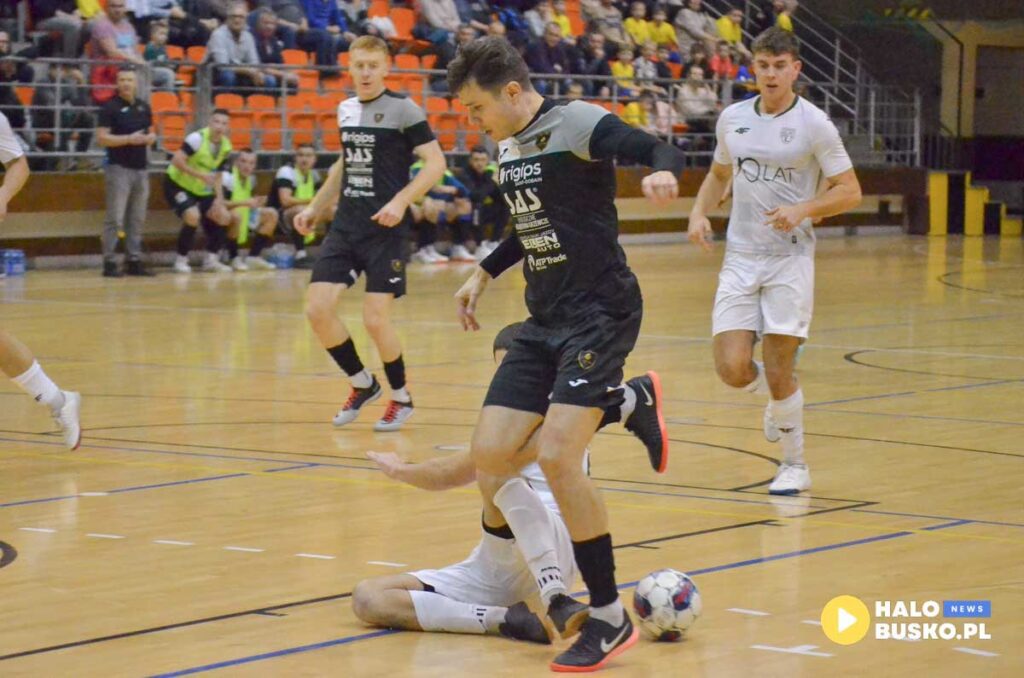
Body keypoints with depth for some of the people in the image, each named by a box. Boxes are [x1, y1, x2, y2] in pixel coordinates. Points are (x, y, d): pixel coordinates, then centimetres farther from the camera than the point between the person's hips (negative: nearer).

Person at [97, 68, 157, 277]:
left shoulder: (144, 107, 13)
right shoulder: (111, 107, -5)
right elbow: (102, 138, -11)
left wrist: (151, 138, -1)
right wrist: (129, 139, -20)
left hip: (140, 168, 6)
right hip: (119, 168, -6)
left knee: (137, 219, 8)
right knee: (115, 218, -7)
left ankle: (134, 261, 13)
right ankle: (110, 263, -4)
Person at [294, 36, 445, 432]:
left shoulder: (403, 109, -7)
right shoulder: (345, 110, 11)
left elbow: (435, 163, -11)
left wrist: (401, 201, -22)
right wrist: (315, 208, 22)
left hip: (385, 228, -6)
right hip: (345, 225, 6)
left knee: (375, 318, -9)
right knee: (317, 309, -4)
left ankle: (401, 398, 14)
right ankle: (363, 385, 16)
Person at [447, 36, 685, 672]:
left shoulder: (576, 123, -11)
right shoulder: (509, 145, 15)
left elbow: (664, 151, -23)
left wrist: (663, 173, -45)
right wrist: (484, 274, 28)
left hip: (601, 312, -8)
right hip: (545, 320, 8)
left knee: (555, 457, -20)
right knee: (490, 457, -4)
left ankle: (610, 618, -8)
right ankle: (622, 404, 22)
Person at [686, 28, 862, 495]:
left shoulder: (814, 124, -7)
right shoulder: (732, 119, 6)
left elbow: (850, 192, -5)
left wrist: (804, 210, -22)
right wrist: (700, 211, 3)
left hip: (790, 258, -3)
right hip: (740, 258, 4)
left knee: (778, 373, -5)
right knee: (732, 369, -8)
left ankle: (795, 465, 16)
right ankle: (780, 397, 27)